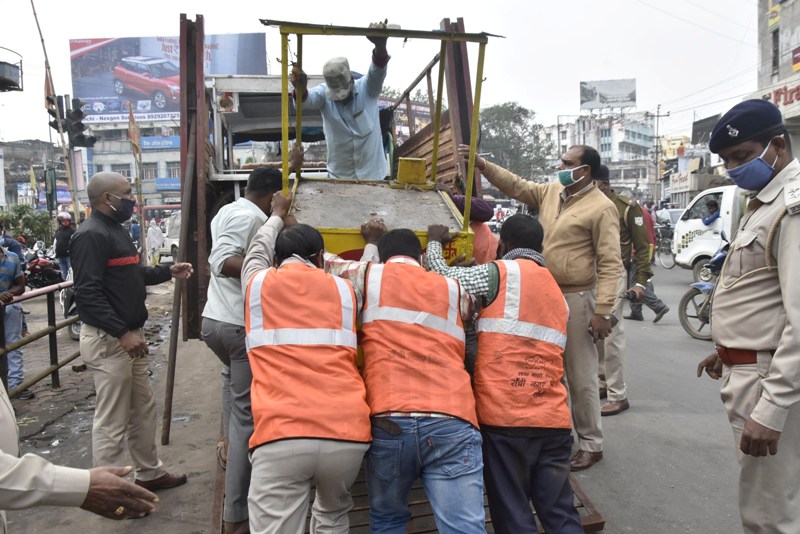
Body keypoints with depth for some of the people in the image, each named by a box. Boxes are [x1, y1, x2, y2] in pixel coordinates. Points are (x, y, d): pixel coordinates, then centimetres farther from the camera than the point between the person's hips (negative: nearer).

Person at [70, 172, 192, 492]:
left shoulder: (117, 230, 16)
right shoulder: (91, 235, -18)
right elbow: (88, 293, -25)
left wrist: (167, 272, 14)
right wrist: (122, 333, -28)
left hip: (129, 336, 10)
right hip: (108, 340, -10)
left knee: (143, 410, 18)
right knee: (112, 421, 0)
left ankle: (150, 472, 32)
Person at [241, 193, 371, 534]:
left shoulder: (257, 283, 12)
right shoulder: (344, 290, 13)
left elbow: (258, 250, 35)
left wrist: (277, 215, 55)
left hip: (280, 436, -2)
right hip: (347, 434, 2)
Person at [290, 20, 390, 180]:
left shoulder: (367, 89, -9)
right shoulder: (324, 93, -7)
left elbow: (378, 71, -29)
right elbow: (308, 99, -27)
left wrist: (380, 46, -51)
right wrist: (301, 89, -53)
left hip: (372, 173, -1)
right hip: (339, 175, 1)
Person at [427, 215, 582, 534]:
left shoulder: (501, 273, -3)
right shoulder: (558, 293, 19)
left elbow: (442, 277, -2)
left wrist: (434, 242, 17)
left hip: (505, 417, -6)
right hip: (554, 420, 6)